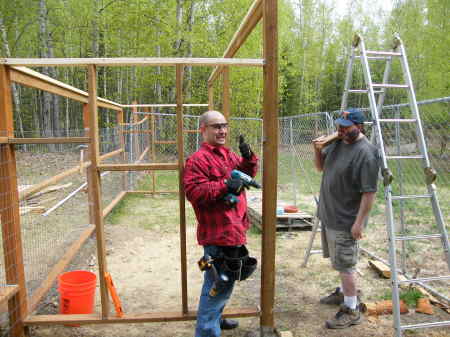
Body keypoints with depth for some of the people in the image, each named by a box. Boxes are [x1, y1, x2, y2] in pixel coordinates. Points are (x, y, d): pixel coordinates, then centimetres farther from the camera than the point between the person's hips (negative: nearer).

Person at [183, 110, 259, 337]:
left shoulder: (228, 154, 14)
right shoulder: (198, 159, -15)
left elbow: (247, 174, 19)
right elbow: (194, 192, -23)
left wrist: (248, 157, 0)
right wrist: (225, 186, -28)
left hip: (233, 230, 10)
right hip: (217, 233, -10)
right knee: (217, 285, -2)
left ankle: (215, 318, 44)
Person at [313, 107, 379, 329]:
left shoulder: (366, 153, -21)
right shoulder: (337, 142, 5)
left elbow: (369, 193, -22)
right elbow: (320, 167, 16)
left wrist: (359, 223, -20)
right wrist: (317, 150, -3)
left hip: (345, 220, -8)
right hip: (328, 215, 8)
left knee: (345, 265, 2)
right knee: (340, 261, 23)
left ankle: (351, 310, 17)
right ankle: (345, 292, 42)